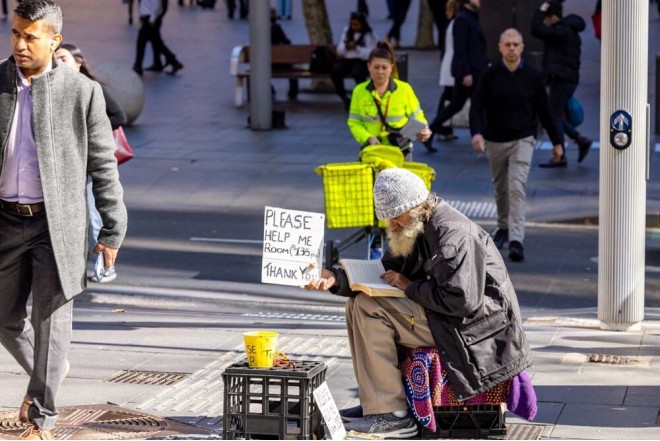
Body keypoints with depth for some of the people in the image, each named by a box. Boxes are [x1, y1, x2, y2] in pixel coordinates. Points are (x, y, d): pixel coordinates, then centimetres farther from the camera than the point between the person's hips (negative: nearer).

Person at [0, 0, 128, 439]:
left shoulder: (82, 91, -6)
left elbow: (104, 164, -2)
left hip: (57, 223, -3)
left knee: (50, 319, -1)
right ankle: (46, 373, 42)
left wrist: (113, 229, -2)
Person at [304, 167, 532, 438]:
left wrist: (409, 286, -16)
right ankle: (375, 402, 6)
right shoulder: (414, 228, 11)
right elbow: (385, 274, 14)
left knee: (369, 308, -20)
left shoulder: (452, 233, -20)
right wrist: (335, 278, -3)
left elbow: (462, 301, -29)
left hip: (472, 326, -11)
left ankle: (392, 415, -18)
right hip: (441, 318, 11)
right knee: (356, 303, 7)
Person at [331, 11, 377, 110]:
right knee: (335, 72, -28)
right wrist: (345, 47, -11)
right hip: (347, 60, 4)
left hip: (362, 61, -4)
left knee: (357, 73, -39)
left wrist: (356, 48, -24)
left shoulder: (369, 35, -1)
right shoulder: (346, 32, 13)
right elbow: (340, 52, 12)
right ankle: (344, 98, -8)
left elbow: (370, 54, -13)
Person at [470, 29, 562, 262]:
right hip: (495, 140, 2)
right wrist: (476, 133, -24)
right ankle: (503, 227, 39)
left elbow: (544, 110, 5)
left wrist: (556, 141, 8)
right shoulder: (490, 75, -3)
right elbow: (477, 106, -6)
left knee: (517, 187, -15)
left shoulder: (532, 76, -2)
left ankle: (516, 239, -21)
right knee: (500, 188, 16)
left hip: (522, 140, -2)